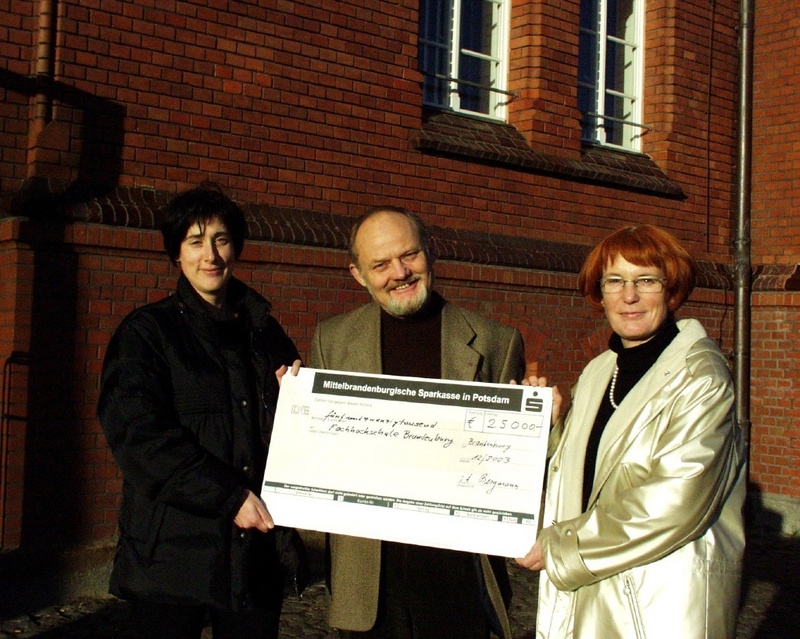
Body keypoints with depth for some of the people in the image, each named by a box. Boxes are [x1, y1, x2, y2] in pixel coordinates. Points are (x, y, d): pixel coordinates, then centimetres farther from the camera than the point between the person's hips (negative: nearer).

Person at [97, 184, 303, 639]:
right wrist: (230, 496, -17)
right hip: (173, 550, -3)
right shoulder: (147, 331, 0)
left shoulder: (265, 332, 14)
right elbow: (137, 434, -13)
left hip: (257, 547, 4)